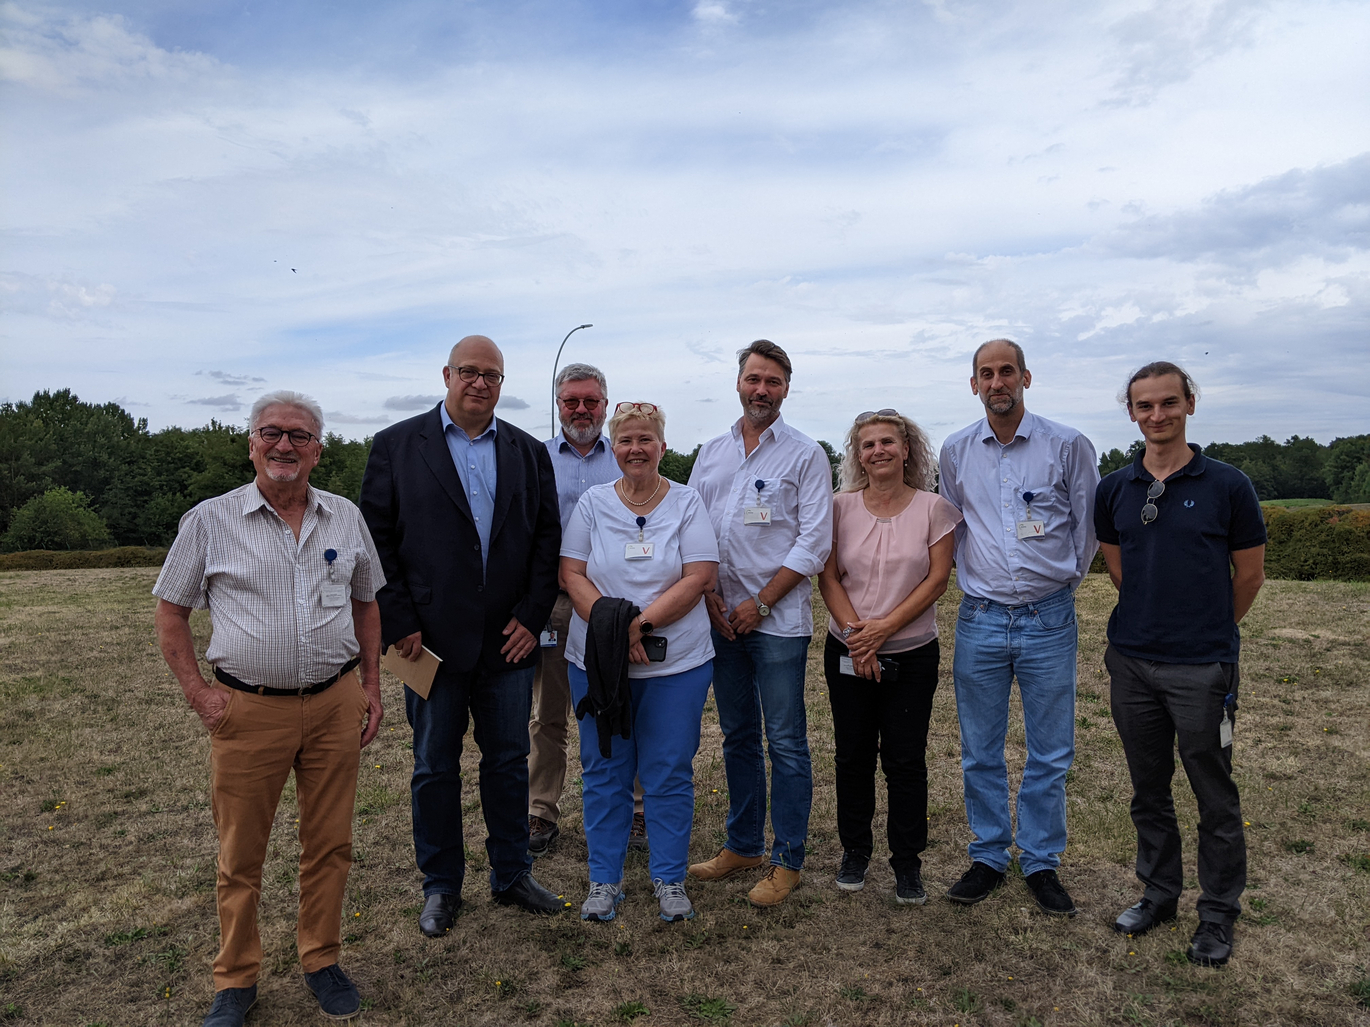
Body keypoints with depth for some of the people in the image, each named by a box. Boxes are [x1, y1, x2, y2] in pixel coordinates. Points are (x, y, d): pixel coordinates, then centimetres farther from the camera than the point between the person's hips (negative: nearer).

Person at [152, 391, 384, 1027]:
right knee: (240, 854, 10)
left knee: (330, 843, 11)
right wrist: (197, 690, -3)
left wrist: (371, 683, 10)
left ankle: (322, 962, 30)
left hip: (335, 705, 2)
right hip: (249, 709, -2)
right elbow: (171, 611, 6)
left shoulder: (345, 518, 6)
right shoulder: (209, 521, -2)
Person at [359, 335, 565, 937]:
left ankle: (511, 875, 31)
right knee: (435, 768, 11)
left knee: (509, 762, 13)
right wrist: (400, 625, -9)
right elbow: (377, 541, -3)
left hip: (509, 639, 2)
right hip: (431, 640, -2)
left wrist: (532, 616, -3)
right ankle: (441, 887, 29)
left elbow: (548, 538, 5)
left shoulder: (529, 453, 8)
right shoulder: (396, 446, 0)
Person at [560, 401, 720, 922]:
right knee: (604, 771, 10)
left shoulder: (687, 502, 1)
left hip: (675, 662, -1)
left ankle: (669, 879, 23)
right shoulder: (592, 503, 6)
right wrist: (611, 626, -15)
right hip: (597, 660, 2)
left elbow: (701, 577, -8)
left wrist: (641, 622, -17)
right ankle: (604, 879, 25)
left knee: (669, 774, 6)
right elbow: (572, 574, 0)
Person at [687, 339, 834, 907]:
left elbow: (813, 541, -8)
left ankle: (786, 860, 14)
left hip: (778, 620, -4)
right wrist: (709, 595, -2)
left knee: (785, 742, 1)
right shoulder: (712, 452, 12)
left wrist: (761, 603, -12)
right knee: (737, 735, 14)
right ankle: (742, 844, 28)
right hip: (721, 617, 5)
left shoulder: (806, 455, -2)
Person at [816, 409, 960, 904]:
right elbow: (828, 577, -1)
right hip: (848, 653, 1)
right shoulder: (841, 507, 1)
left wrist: (883, 627, -14)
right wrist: (855, 631, -13)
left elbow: (936, 579, -6)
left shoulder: (933, 507, -2)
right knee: (853, 754, 10)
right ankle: (855, 850, 28)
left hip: (912, 654, -1)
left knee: (905, 759, 3)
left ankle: (908, 862, 20)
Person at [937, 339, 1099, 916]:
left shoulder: (1068, 447, -2)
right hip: (980, 620, 2)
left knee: (1049, 754, 8)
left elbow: (1087, 526, 7)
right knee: (980, 753, 10)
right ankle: (988, 857, 26)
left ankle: (1041, 862, 25)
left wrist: (1062, 580, 10)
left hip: (1048, 619, -1)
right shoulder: (956, 452, 5)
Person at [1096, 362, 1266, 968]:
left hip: (1202, 667, -3)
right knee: (1148, 790, 15)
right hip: (1132, 662, 4)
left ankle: (1218, 913, 24)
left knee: (1215, 797, 7)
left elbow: (1249, 574, 4)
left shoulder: (1226, 485, -5)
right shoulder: (1114, 490, 4)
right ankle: (1159, 893, 32)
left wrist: (1208, 632, 13)